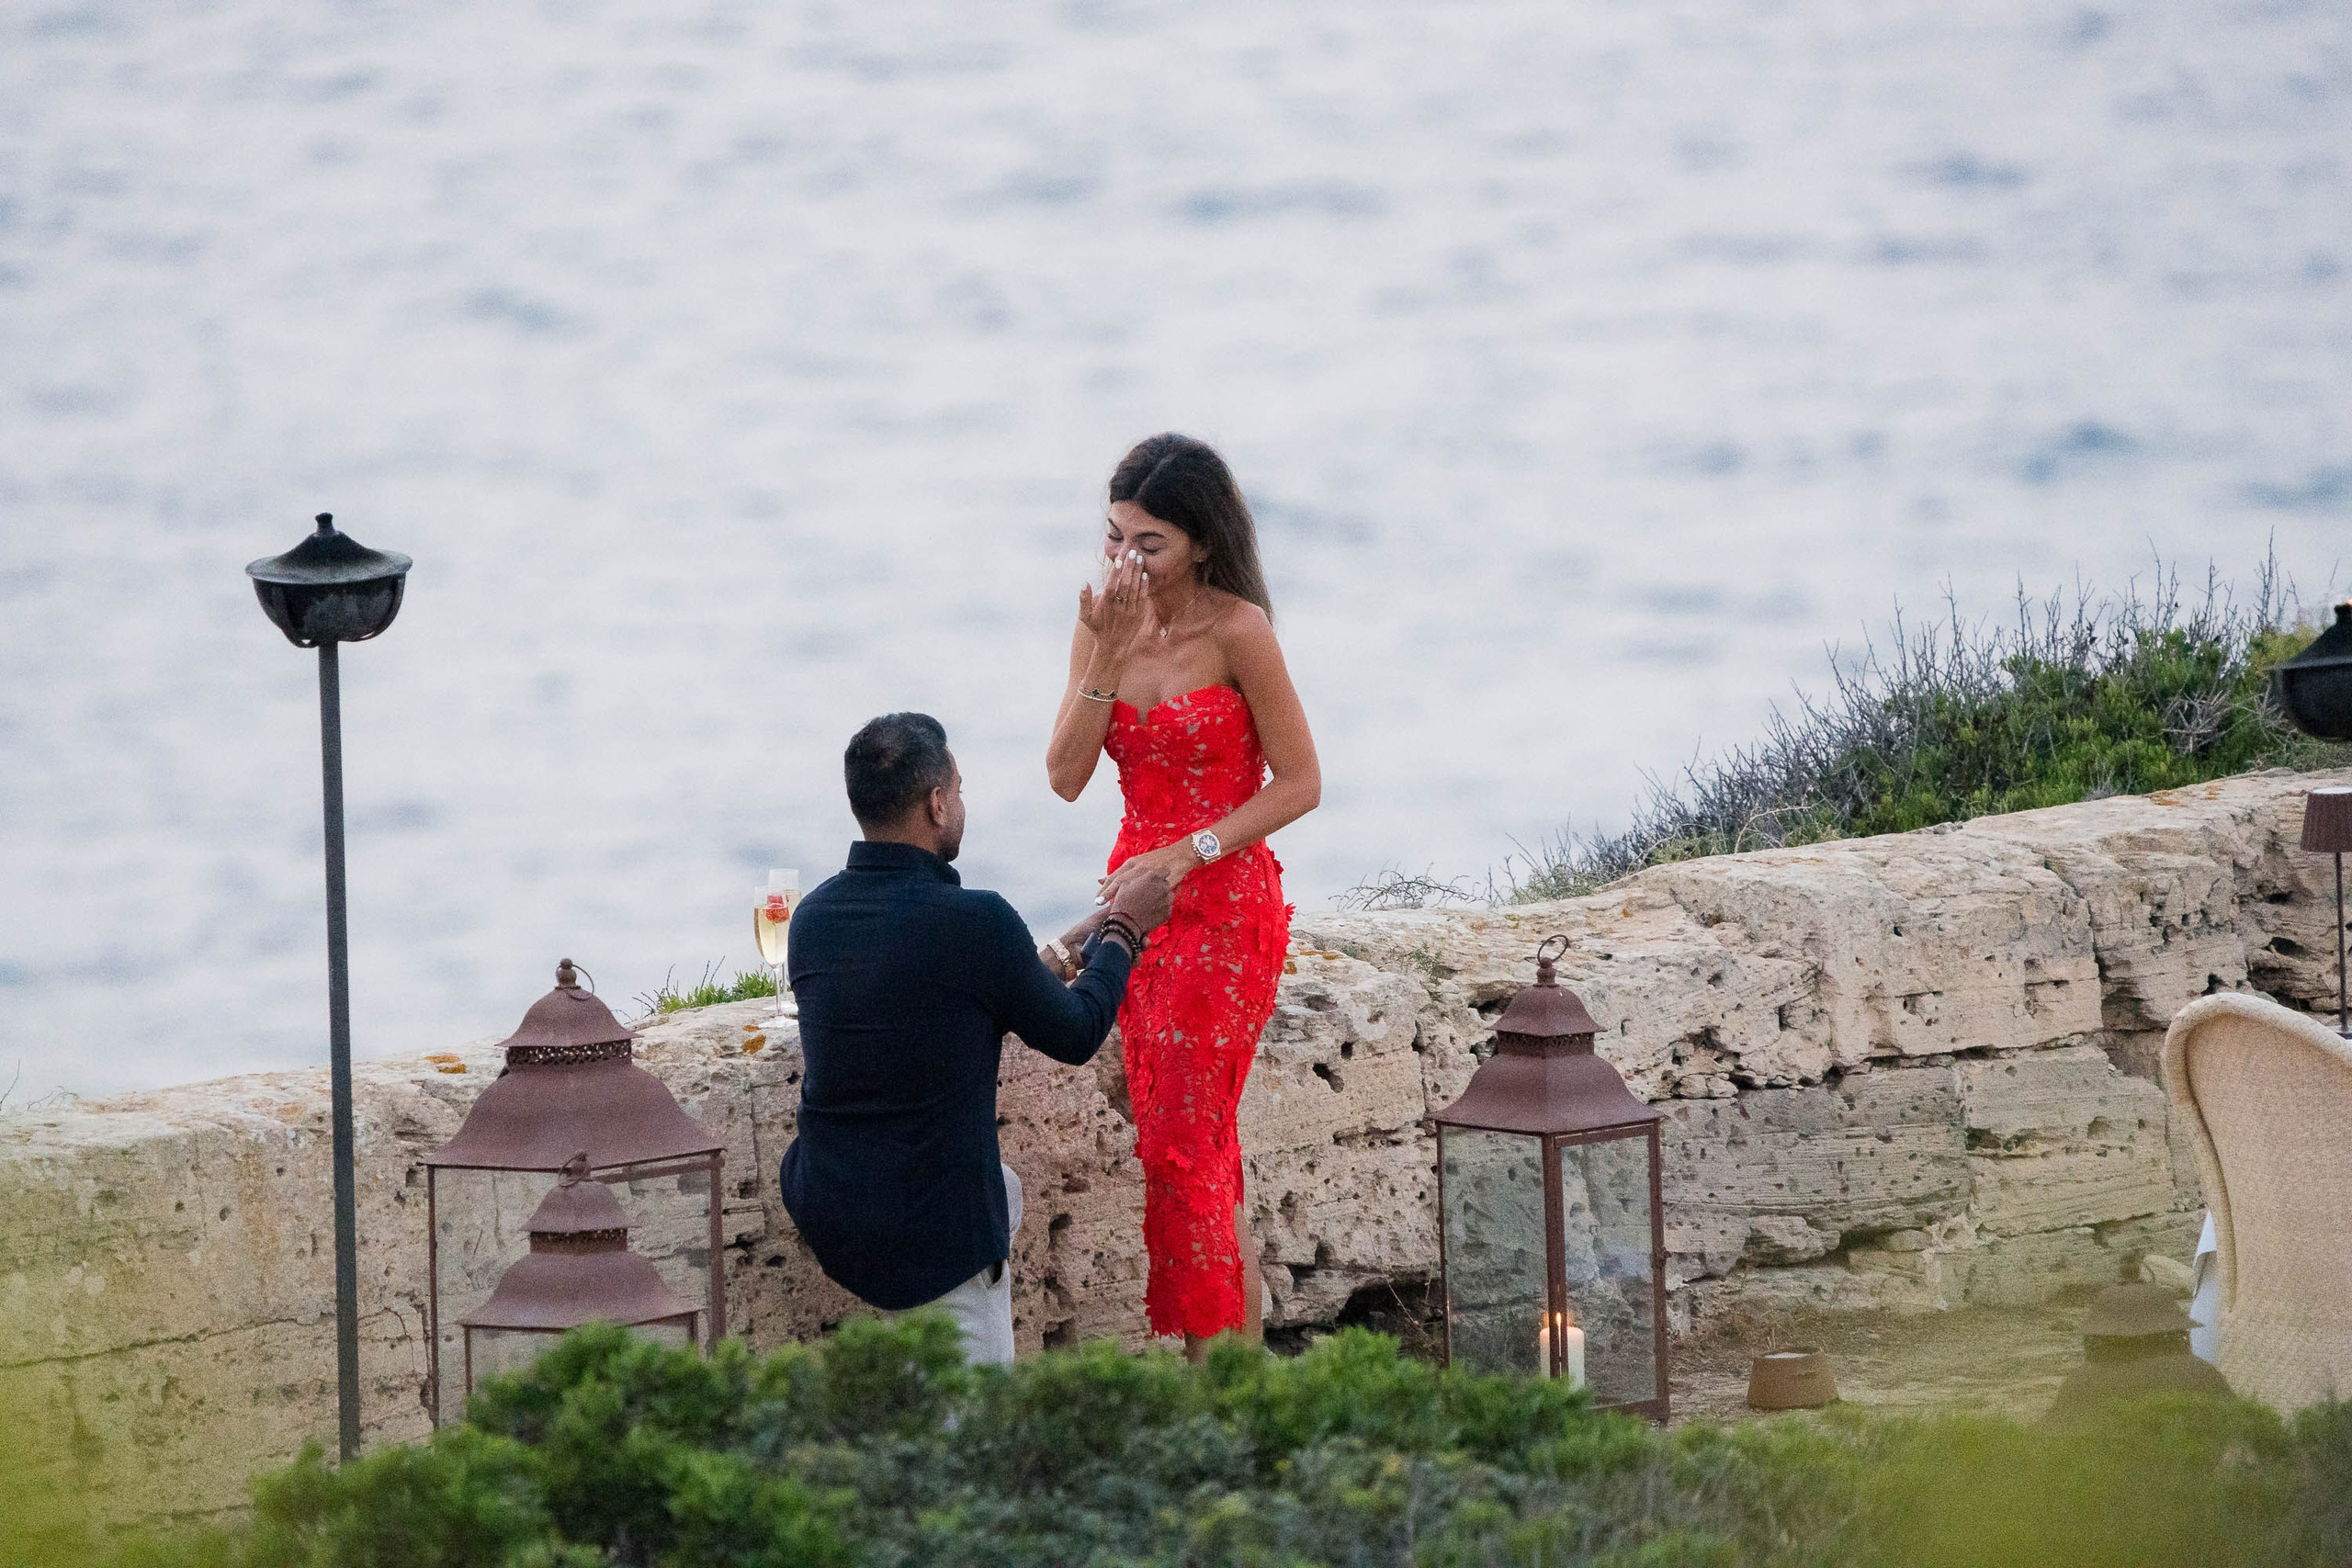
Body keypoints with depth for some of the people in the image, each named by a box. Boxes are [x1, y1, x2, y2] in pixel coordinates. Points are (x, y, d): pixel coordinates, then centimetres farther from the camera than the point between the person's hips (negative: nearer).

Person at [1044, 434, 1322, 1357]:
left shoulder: (1238, 632, -14)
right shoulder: (1106, 625, 2)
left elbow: (1299, 783, -11)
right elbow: (1066, 776, -6)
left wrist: (1187, 853, -18)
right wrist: (1107, 660, -16)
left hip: (1225, 906, -6)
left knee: (1184, 1143, -9)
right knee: (1183, 1141, 6)